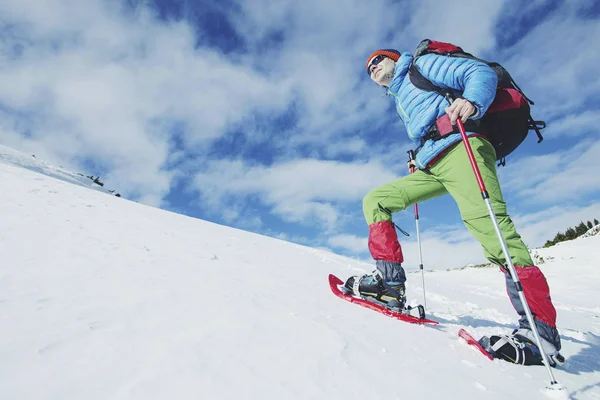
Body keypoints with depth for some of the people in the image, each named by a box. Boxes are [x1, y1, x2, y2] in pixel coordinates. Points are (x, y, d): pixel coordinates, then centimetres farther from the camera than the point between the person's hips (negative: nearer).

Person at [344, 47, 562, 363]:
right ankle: (390, 281, -4)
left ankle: (540, 327, -18)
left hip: (460, 149, -8)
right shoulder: (400, 102, 34)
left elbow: (481, 73, -1)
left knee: (487, 224, -26)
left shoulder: (422, 65, 13)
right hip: (432, 168, 8)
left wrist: (471, 101, -22)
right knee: (374, 201, 2)